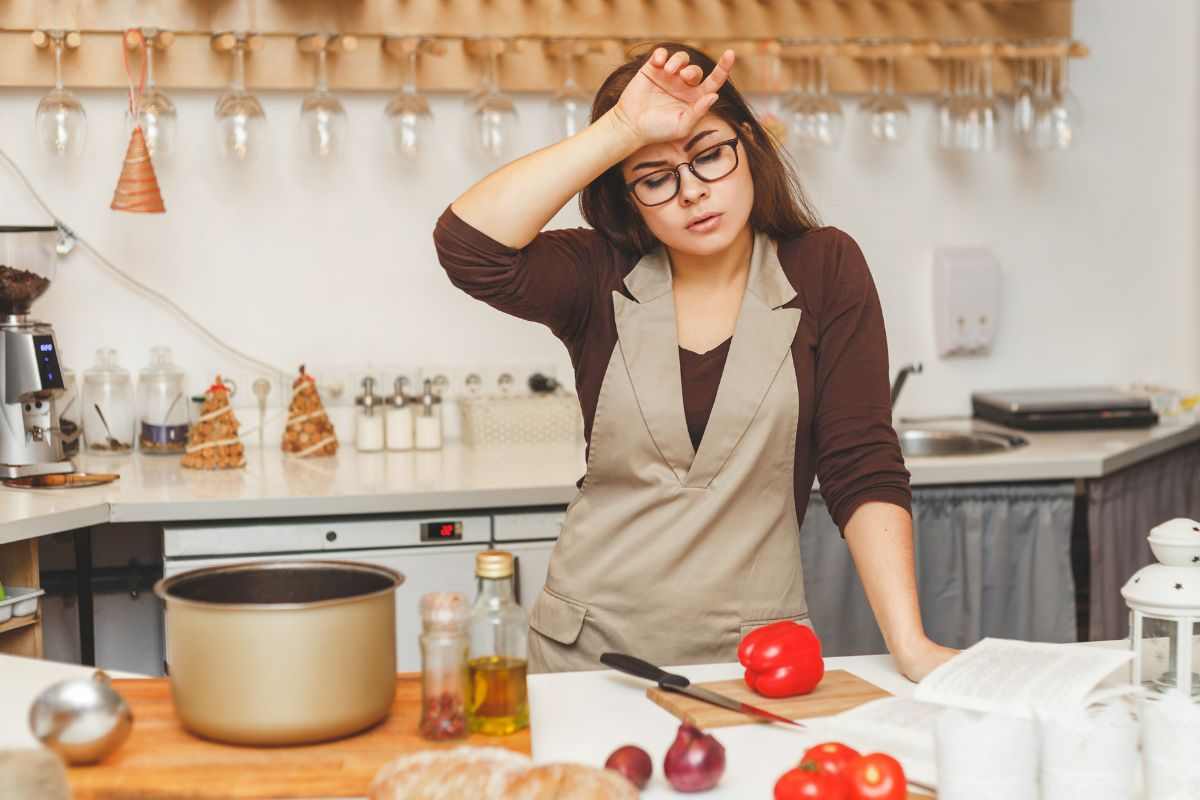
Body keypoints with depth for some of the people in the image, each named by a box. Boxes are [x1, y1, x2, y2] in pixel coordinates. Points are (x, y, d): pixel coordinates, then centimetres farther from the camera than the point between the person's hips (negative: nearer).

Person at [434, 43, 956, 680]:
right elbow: (467, 244, -22)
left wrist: (909, 644, -17)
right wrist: (622, 131, -24)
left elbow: (863, 471, -8)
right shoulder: (598, 275, -3)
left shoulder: (823, 269, -4)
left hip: (754, 652, 0)